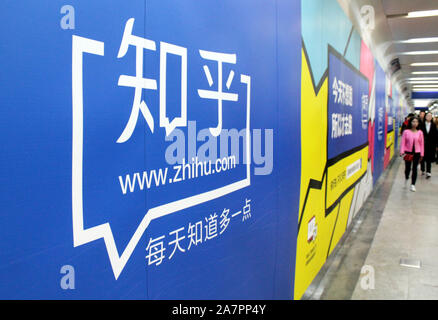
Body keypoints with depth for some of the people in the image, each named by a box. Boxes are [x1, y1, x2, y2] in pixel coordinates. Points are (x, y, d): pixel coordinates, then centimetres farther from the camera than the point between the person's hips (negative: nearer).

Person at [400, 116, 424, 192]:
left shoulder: (420, 132, 1)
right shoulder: (406, 132, -3)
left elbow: (422, 144, 5)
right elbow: (403, 142, -3)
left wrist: (421, 154, 3)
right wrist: (402, 152, -11)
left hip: (416, 153, 1)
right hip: (408, 152, -1)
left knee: (414, 168, 2)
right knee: (407, 168, 8)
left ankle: (413, 185, 9)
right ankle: (406, 179, 39)